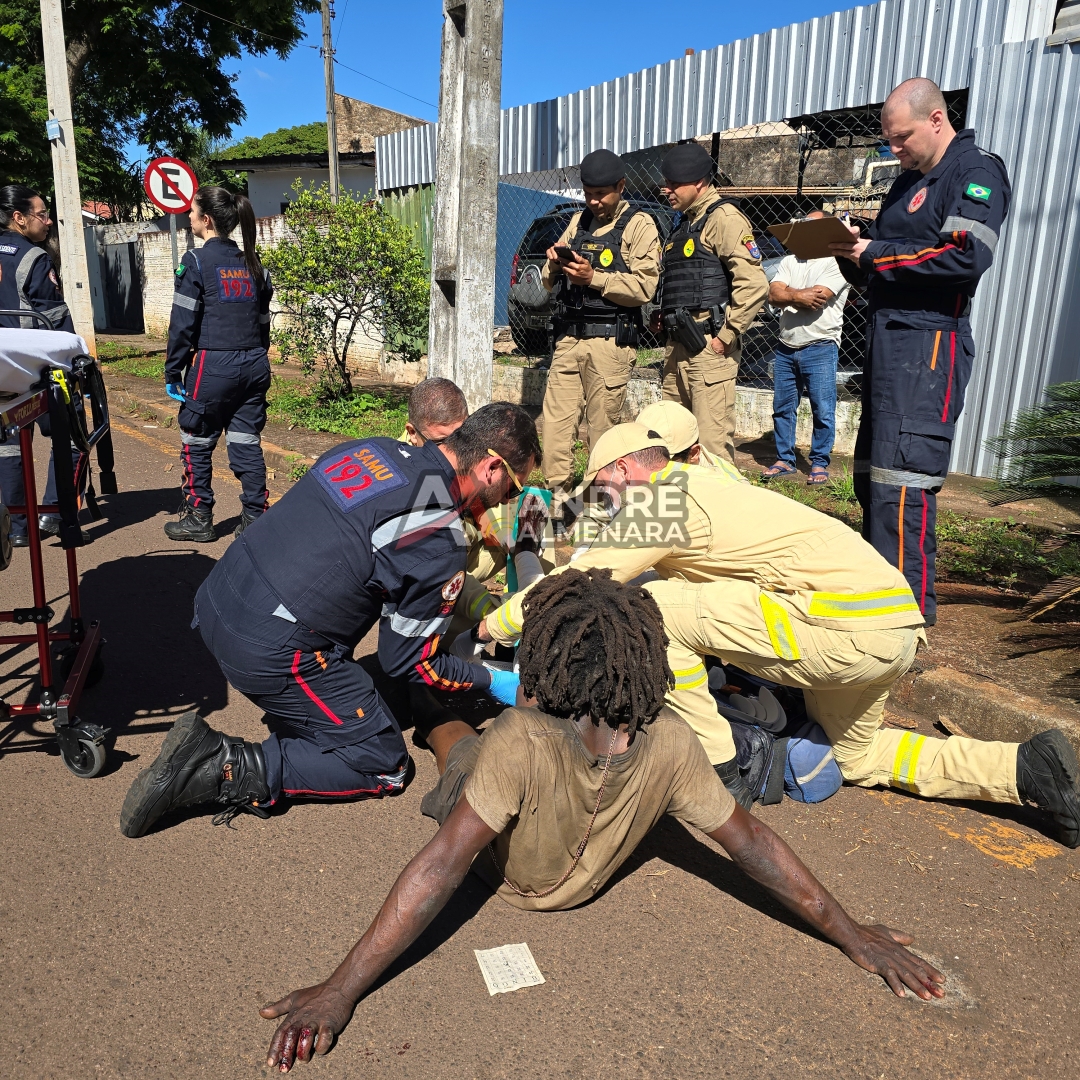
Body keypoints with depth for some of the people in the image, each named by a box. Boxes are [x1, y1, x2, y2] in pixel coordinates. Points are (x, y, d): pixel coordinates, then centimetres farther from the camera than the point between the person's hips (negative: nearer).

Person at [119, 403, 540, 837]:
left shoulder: (372, 447, 7)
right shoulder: (441, 540, -14)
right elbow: (408, 660, -5)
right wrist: (493, 682, 11)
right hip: (270, 652, -8)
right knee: (385, 766, 6)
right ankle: (229, 769, -5)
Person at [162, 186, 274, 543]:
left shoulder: (196, 261, -7)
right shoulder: (253, 263, 10)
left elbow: (183, 323, -8)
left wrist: (173, 372, -2)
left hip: (213, 366, -5)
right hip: (254, 365, 5)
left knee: (197, 443, 8)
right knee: (247, 443, 8)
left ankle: (198, 518, 15)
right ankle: (255, 518, 9)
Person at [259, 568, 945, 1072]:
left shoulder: (521, 742, -47)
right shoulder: (670, 747, -36)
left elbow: (443, 867, -46)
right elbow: (754, 847, -27)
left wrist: (342, 990, -41)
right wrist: (852, 934, -15)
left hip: (503, 871, -2)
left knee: (453, 733, 27)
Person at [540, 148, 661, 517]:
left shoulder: (639, 225, 3)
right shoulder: (578, 222, 20)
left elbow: (644, 286, -10)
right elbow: (549, 283, 20)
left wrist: (594, 278, -16)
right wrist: (554, 262, -1)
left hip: (610, 340, -5)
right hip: (568, 337, 5)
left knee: (603, 424, -3)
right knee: (556, 417, -2)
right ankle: (557, 491, 6)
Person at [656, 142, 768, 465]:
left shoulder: (723, 217, -8)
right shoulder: (686, 223, 21)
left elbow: (753, 283, -18)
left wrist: (727, 335, -17)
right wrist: (665, 317, 16)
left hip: (708, 347, -10)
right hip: (679, 346, 10)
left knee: (712, 441, -9)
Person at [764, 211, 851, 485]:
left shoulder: (836, 262, -4)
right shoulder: (790, 261, 14)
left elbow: (816, 299, -17)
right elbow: (773, 294, 0)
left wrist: (788, 294, -4)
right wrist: (798, 296, -14)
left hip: (820, 348, -6)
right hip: (785, 348, 6)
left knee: (823, 410, -2)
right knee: (782, 408, 10)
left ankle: (819, 464, 8)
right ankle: (784, 460, 20)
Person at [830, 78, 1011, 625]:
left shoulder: (976, 172, -2)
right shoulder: (908, 180, 24)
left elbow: (968, 256, -19)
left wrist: (877, 253, -13)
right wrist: (852, 253, 2)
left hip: (930, 342, -9)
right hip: (887, 339, 9)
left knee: (901, 475, -15)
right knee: (871, 472, 10)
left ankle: (908, 605, -10)